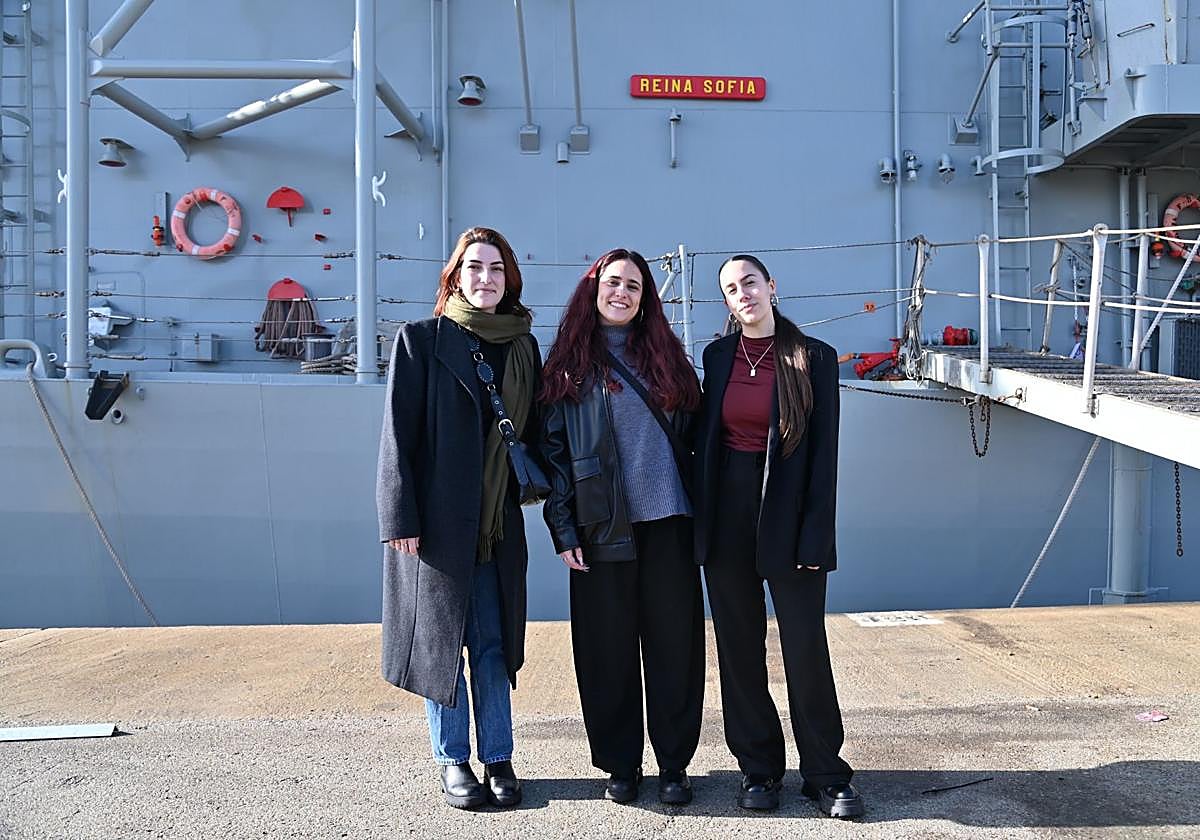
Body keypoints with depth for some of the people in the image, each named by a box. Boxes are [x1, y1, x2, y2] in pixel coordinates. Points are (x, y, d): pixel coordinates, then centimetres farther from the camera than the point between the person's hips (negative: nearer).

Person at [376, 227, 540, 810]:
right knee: (440, 639, 6)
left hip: (498, 524, 4)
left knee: (492, 642, 8)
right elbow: (398, 434, -7)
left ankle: (498, 759, 19)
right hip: (438, 518, -3)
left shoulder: (523, 346, 10)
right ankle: (453, 761, 18)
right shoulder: (422, 340, -3)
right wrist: (400, 518, -11)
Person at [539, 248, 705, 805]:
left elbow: (690, 435, 11)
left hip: (667, 524, 2)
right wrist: (563, 529, -7)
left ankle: (673, 764, 15)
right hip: (602, 528, -1)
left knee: (673, 643, 4)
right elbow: (554, 448, 0)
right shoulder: (570, 363, 5)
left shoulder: (665, 356, 11)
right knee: (608, 648, 4)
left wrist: (698, 511, 3)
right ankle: (620, 763, 17)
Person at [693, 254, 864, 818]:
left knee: (806, 645, -2)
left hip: (787, 513, -3)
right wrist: (701, 520, 3)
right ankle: (759, 768, 19)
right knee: (739, 645, 8)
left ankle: (825, 773, 12)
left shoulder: (814, 358, -3)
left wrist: (815, 536, -11)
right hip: (727, 511, 3)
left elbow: (824, 451, -5)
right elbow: (705, 436, 10)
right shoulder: (718, 356, 7)